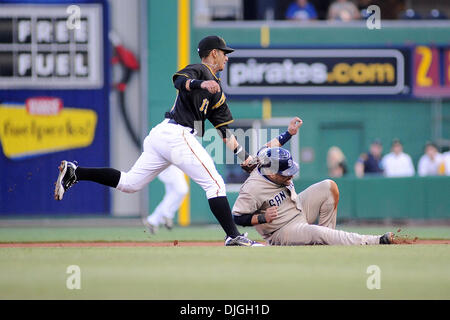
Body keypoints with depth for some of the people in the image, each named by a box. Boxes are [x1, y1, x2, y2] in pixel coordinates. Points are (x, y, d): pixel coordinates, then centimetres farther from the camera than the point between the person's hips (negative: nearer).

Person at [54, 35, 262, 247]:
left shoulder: (216, 92, 25)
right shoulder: (199, 70, -1)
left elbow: (225, 131, 23)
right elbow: (179, 81, -25)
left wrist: (245, 157, 16)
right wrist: (201, 84, -43)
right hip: (177, 134, -10)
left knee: (129, 183, 10)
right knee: (214, 183, -9)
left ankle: (74, 172, 7)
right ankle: (233, 236, -13)